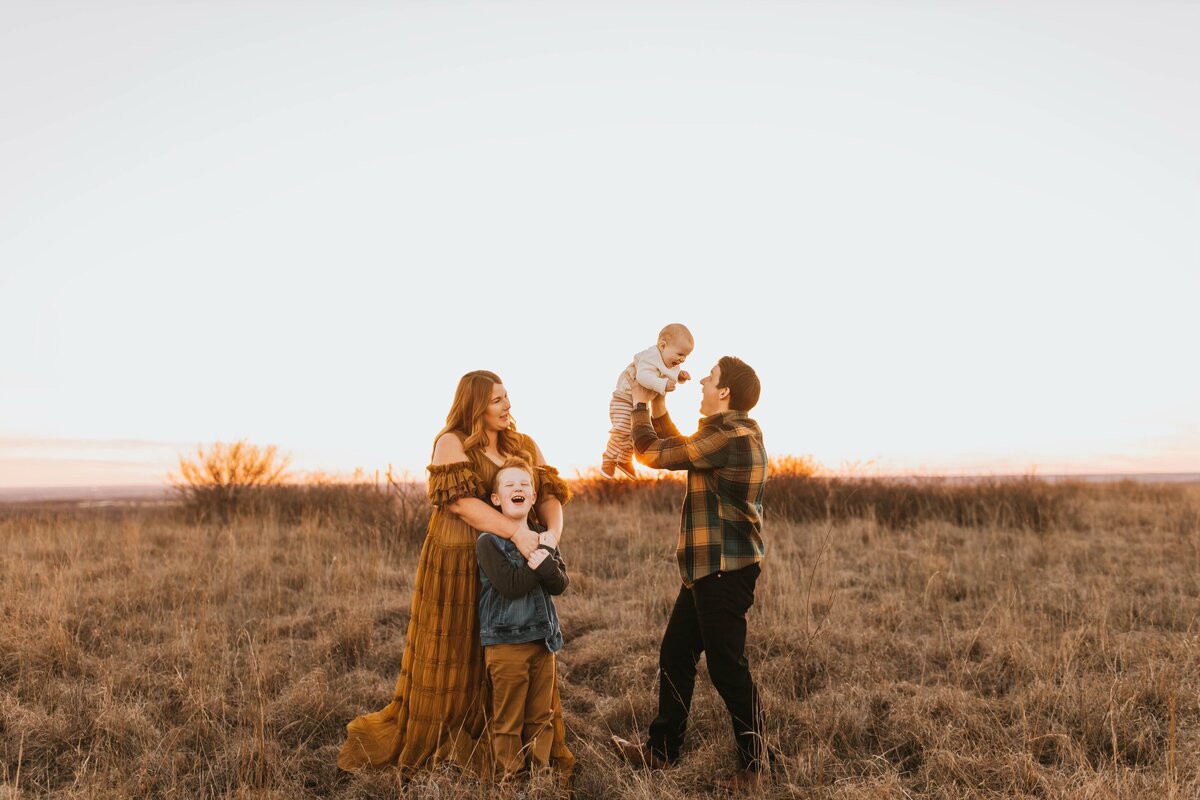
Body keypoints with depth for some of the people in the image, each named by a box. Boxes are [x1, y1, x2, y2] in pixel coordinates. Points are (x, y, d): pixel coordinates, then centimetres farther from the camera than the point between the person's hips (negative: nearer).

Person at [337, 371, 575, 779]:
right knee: (449, 661, 5)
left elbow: (550, 495, 2)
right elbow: (461, 500, -19)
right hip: (457, 566, -4)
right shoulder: (452, 443, -5)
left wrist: (552, 533, -20)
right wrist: (516, 531, -27)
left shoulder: (525, 447, 10)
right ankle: (416, 747, 25)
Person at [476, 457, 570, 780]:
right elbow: (509, 585, -20)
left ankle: (540, 771, 24)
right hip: (505, 641, -5)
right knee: (508, 718, 2)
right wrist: (537, 568, -11)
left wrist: (544, 564, -19)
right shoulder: (488, 541, -8)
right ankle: (508, 775, 14)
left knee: (541, 716, 13)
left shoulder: (544, 538, 9)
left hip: (543, 638, 5)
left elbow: (560, 584, -2)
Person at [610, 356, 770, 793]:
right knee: (674, 655, 15)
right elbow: (680, 446, 28)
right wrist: (658, 408, 20)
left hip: (725, 570, -11)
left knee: (726, 666, -1)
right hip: (709, 568, 11)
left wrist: (640, 406, 2)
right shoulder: (733, 432, 13)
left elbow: (652, 453, -14)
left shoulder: (728, 436, -20)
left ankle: (754, 763, 13)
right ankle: (662, 749, 26)